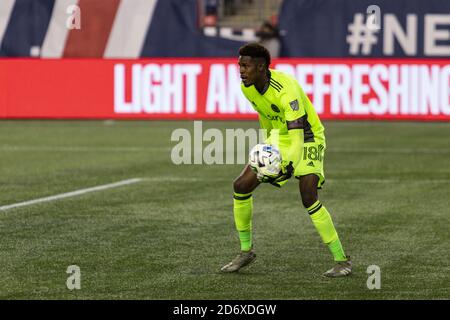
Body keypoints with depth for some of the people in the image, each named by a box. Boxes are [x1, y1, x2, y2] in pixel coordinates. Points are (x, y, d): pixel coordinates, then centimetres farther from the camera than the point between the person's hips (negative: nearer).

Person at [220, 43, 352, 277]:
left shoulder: (287, 90, -34)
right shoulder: (247, 87, -10)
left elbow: (298, 139, -42)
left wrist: (290, 166, -58)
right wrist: (269, 141, 26)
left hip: (308, 138, -8)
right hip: (279, 138, 8)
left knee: (309, 198, -24)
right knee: (241, 186, -2)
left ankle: (342, 260, -15)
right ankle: (246, 251, 15)